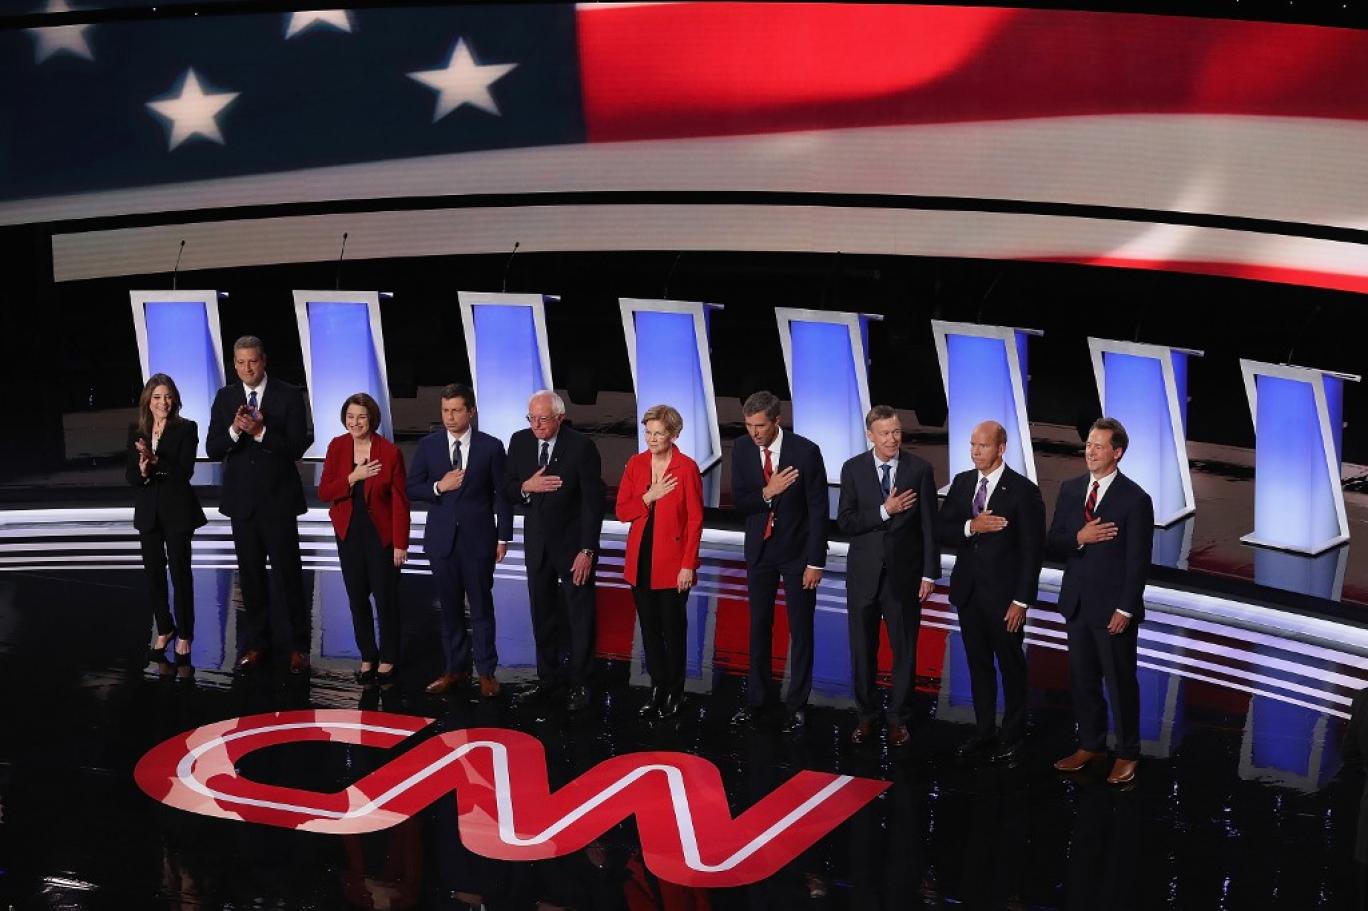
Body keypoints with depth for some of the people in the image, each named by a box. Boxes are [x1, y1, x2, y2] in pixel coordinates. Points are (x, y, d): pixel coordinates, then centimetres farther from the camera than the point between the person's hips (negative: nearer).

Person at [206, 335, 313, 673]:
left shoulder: (289, 395, -6)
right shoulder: (225, 398, 3)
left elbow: (297, 447, -12)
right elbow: (212, 450, -2)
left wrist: (261, 432, -24)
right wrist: (234, 431, -21)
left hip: (278, 499, -3)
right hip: (241, 499, 3)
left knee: (289, 575, 0)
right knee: (250, 576, 11)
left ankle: (298, 646, 9)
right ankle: (256, 643, 21)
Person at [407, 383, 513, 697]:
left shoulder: (491, 446, -3)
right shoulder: (428, 445, 3)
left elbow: (502, 494, -1)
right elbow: (412, 489, 4)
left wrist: (503, 537, -4)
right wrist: (439, 486, -14)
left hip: (478, 538, -2)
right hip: (442, 539, 2)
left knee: (481, 607, 3)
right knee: (450, 607, 9)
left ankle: (486, 672, 10)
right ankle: (455, 669, 18)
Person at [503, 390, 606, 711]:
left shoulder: (581, 446, -17)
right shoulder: (520, 442, -2)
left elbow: (593, 501, -15)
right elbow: (506, 488, 5)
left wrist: (587, 551, -18)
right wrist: (526, 487, -19)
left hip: (572, 543, -5)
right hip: (537, 542, 5)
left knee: (580, 615, 4)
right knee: (542, 613, 14)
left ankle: (579, 683, 13)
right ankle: (548, 676, 26)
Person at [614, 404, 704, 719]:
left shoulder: (687, 467, -9)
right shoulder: (635, 464, 3)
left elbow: (695, 520, -9)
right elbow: (622, 511, 3)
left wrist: (688, 565, -13)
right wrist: (649, 497, -13)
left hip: (672, 562, -4)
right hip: (640, 560, 4)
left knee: (673, 629, 6)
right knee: (649, 628, 11)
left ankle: (674, 693, 20)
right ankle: (658, 688, 24)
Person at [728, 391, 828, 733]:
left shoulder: (805, 451, -17)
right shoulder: (742, 449, -6)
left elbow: (818, 509, -13)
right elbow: (738, 503, -2)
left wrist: (816, 562, -13)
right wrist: (766, 493, -23)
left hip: (797, 551, -3)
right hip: (759, 550, 3)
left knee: (801, 628, 4)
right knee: (759, 626, 12)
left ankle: (797, 703, 13)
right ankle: (756, 698, 23)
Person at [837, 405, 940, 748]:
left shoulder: (920, 469, -4)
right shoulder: (853, 469, -2)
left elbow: (929, 526, -3)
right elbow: (845, 522, -7)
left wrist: (930, 574, -6)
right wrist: (884, 511, -18)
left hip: (904, 572, -1)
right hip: (864, 572, 1)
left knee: (904, 649, 6)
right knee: (862, 649, 9)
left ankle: (899, 719, 17)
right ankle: (866, 716, 22)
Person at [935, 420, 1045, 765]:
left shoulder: (1023, 490, -12)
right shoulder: (961, 482, 5)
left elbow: (1032, 551, -11)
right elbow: (941, 531, 2)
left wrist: (1021, 601, -14)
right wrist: (970, 527, -18)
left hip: (1003, 595, -5)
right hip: (967, 591, 5)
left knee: (1011, 666, 7)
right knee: (978, 664, 14)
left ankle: (1012, 737, 18)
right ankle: (985, 730, 26)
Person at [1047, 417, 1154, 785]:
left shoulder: (1135, 499, -11)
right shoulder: (1070, 489, 4)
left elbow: (1139, 561, -12)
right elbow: (1052, 545, 5)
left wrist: (1125, 609, -15)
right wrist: (1078, 539, -16)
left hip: (1113, 607, -5)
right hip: (1076, 602, 5)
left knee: (1120, 681, 5)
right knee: (1082, 678, 14)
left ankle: (1127, 754, 17)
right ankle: (1090, 744, 28)